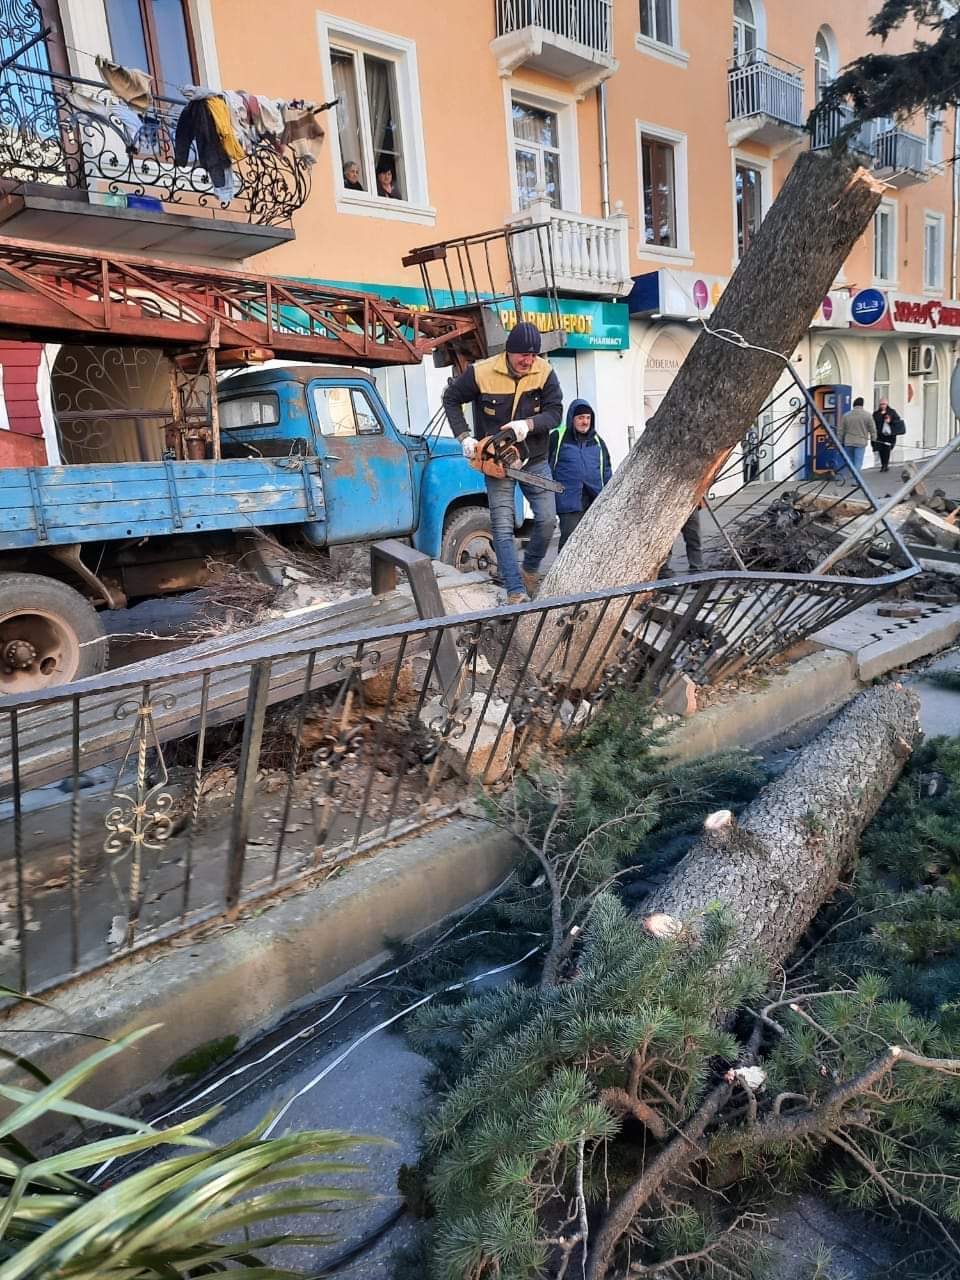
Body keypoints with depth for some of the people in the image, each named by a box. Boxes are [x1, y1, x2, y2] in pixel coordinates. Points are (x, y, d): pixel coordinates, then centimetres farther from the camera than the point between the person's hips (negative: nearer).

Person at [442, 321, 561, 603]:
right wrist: (464, 437, -7)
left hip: (534, 460, 2)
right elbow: (451, 399, 2)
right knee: (502, 527, -7)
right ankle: (516, 591, -5)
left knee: (547, 520, -2)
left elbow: (555, 412, -9)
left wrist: (528, 424, -28)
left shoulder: (544, 372, -8)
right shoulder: (481, 372, -12)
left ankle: (530, 568, 25)